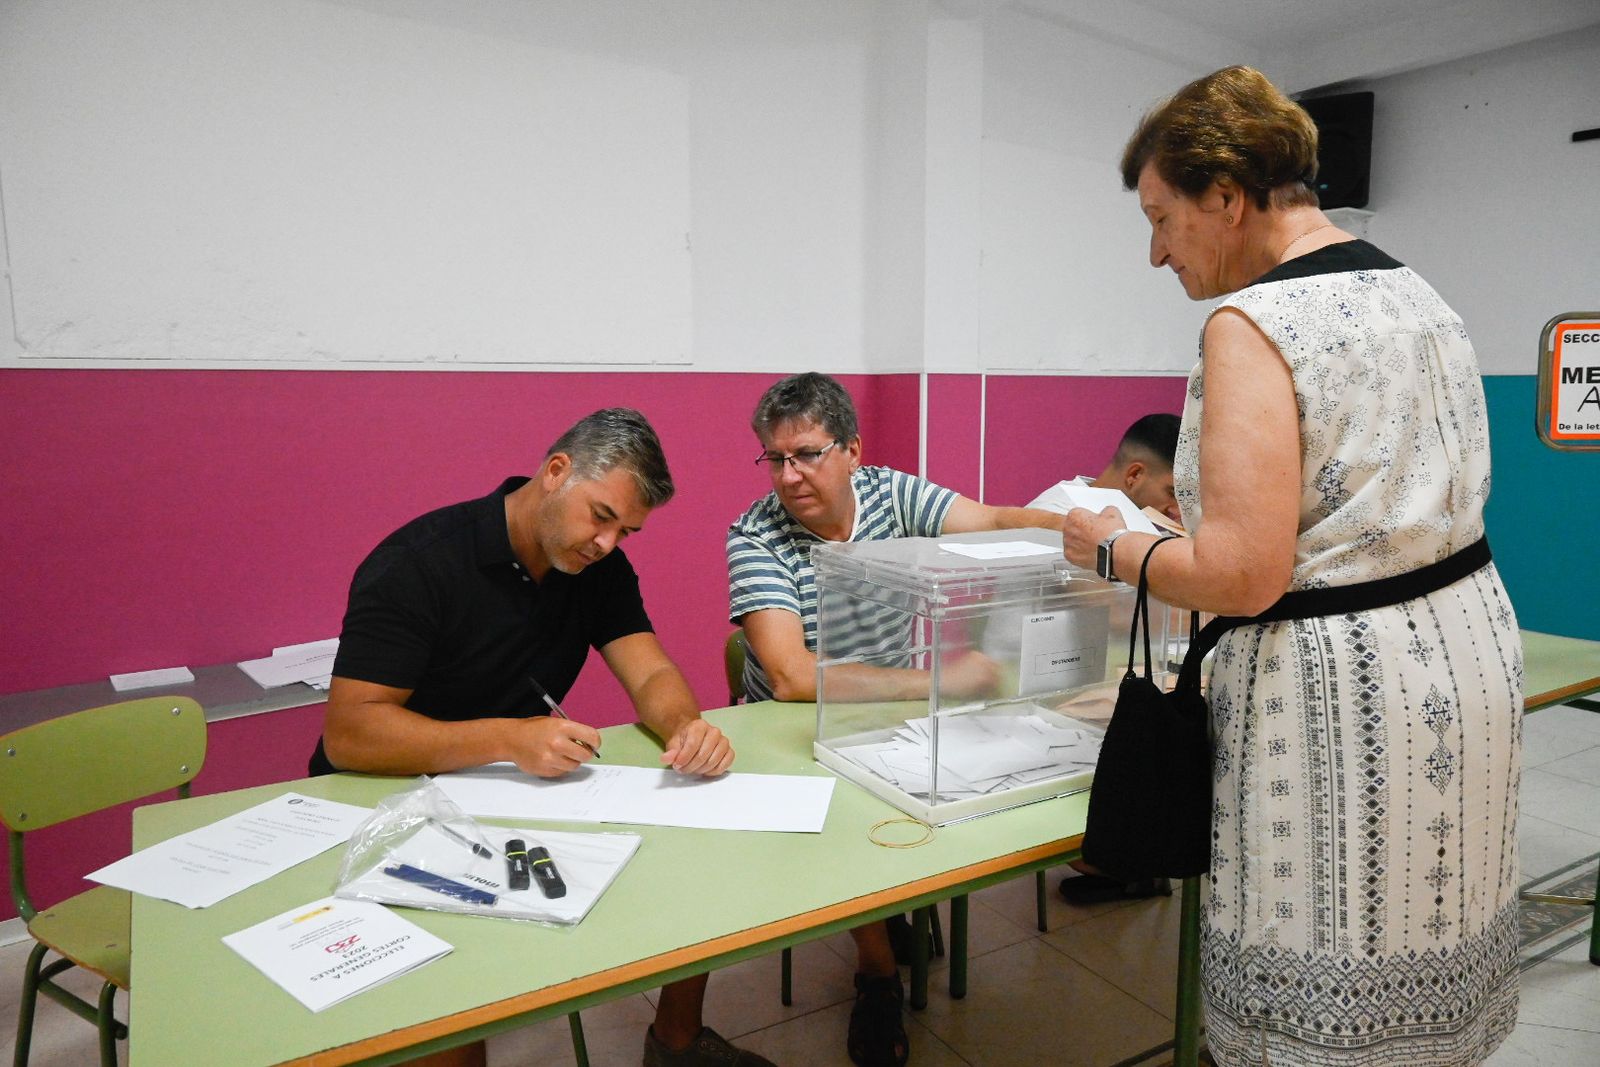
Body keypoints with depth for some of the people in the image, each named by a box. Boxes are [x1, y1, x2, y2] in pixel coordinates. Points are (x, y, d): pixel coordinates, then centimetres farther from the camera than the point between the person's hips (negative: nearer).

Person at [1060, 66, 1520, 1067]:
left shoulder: (1252, 323, -19)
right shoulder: (1420, 293, 11)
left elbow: (1240, 576, -25)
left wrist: (1113, 548, -8)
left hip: (1340, 685, -9)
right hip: (1474, 647, 10)